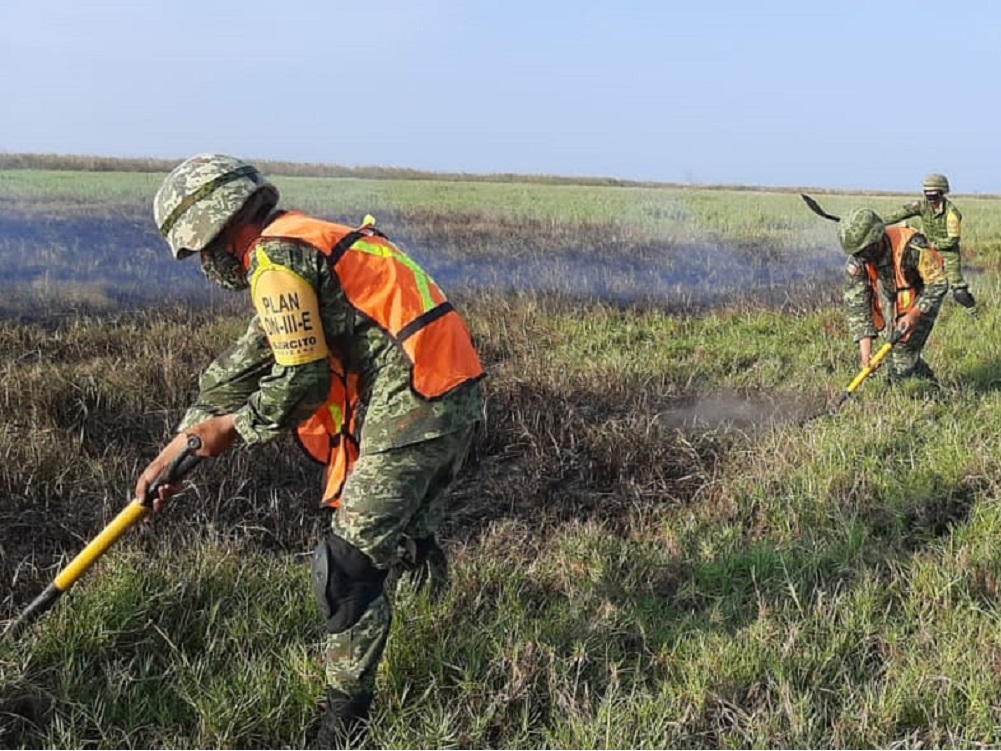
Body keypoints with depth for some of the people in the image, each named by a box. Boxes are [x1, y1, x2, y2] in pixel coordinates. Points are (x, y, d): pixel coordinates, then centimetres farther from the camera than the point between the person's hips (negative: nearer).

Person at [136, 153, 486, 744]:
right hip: (459, 395, 10)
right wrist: (174, 450, 29)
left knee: (349, 566, -2)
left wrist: (234, 429, 5)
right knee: (401, 536, 26)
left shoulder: (274, 258, -7)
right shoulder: (301, 246, 24)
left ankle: (343, 727, 7)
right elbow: (240, 368, 27)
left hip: (415, 403, -10)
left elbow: (302, 381, -13)